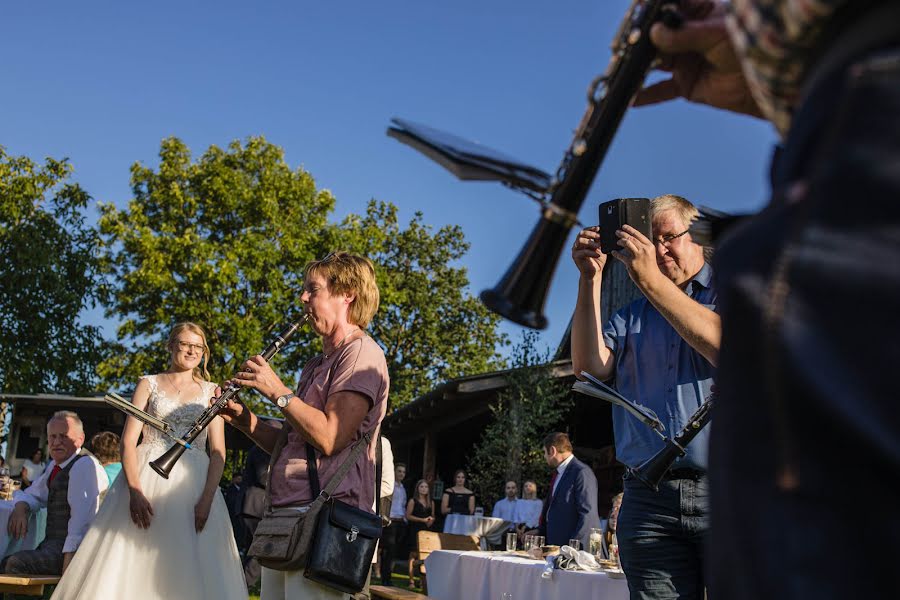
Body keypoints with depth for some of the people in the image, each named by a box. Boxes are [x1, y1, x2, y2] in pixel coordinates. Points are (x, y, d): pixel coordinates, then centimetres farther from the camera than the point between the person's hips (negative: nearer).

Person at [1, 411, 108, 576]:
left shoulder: (84, 465, -14)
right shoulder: (56, 465, 17)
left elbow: (82, 519, -22)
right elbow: (33, 494, 28)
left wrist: (69, 559, -27)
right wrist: (20, 507, 3)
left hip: (74, 550, -10)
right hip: (52, 544, 10)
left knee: (16, 564, -27)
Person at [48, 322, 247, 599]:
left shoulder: (211, 391, 12)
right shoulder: (148, 384, 10)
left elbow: (218, 451, 5)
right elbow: (128, 441, 1)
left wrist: (206, 499, -11)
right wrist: (135, 491, -15)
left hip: (194, 485, 1)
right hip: (146, 478, 0)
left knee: (191, 575, -4)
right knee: (128, 570, -7)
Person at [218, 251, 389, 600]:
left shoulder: (361, 352, -8)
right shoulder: (318, 365, 23)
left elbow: (328, 438, -20)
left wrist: (276, 390, -12)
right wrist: (243, 418, 9)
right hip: (286, 518, 10)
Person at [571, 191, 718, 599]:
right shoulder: (633, 315, 21)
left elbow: (728, 348, -10)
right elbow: (592, 364, 4)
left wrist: (649, 278, -12)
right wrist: (590, 278, -2)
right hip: (649, 497, 3)